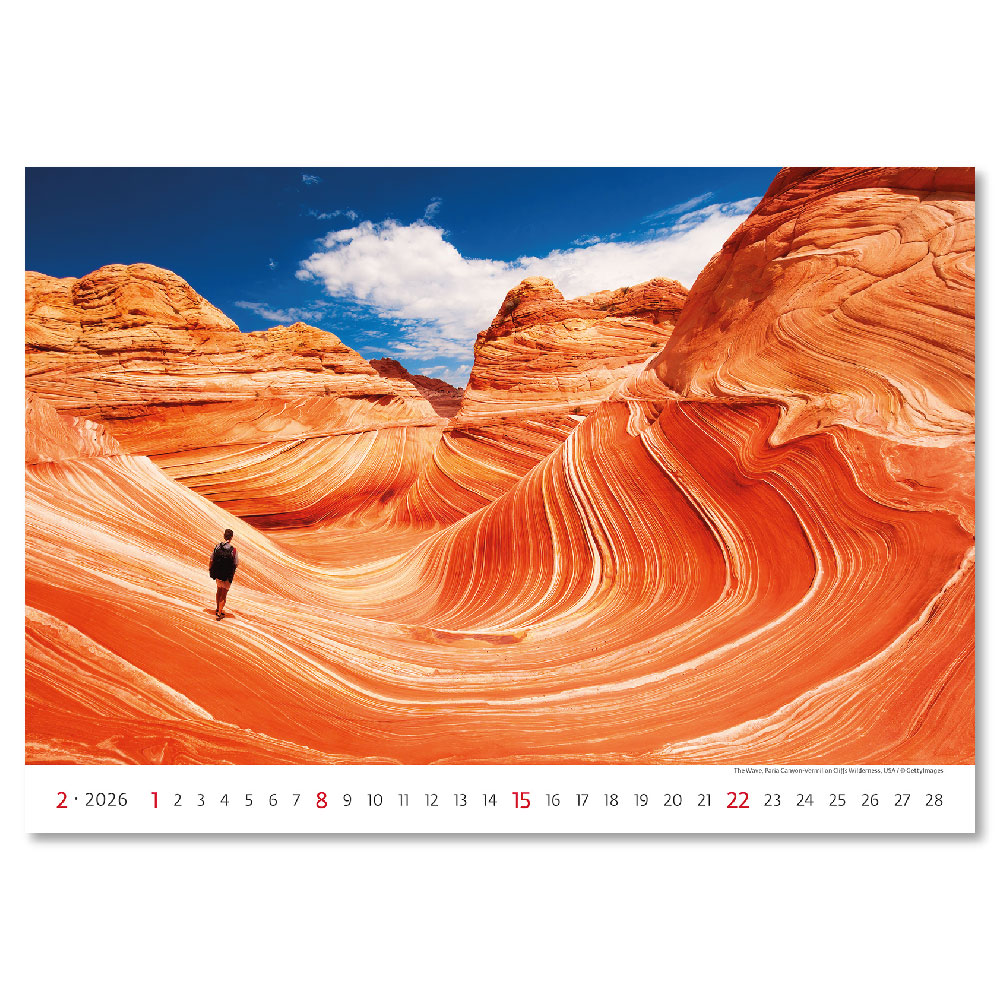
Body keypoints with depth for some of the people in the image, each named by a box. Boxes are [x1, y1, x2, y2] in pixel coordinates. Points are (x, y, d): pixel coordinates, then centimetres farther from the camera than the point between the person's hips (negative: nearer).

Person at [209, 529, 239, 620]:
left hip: (217, 574, 4)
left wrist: (210, 570, 15)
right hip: (227, 576, -4)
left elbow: (211, 560, -2)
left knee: (219, 591, 26)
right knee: (224, 594, 10)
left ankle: (218, 609, 39)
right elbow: (236, 564, -11)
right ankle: (219, 613, 13)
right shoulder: (233, 550, -19)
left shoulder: (217, 547, -9)